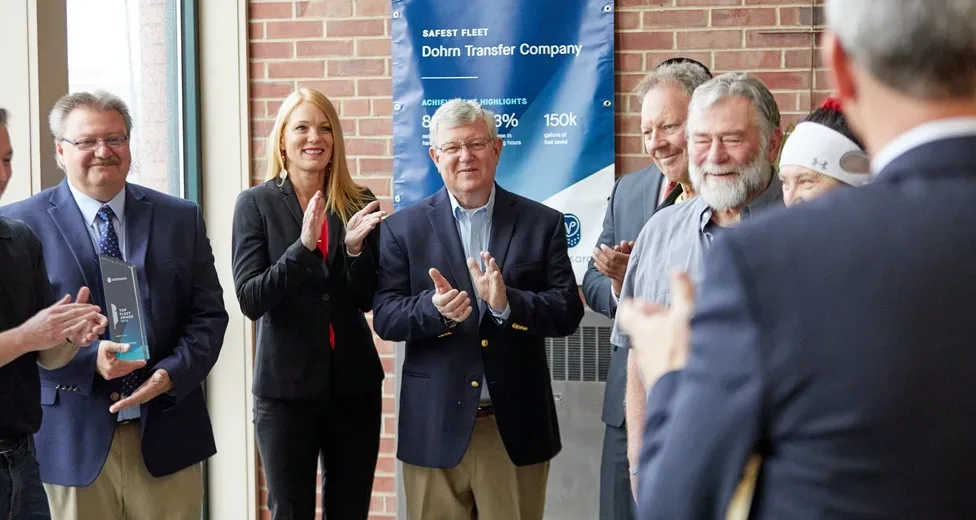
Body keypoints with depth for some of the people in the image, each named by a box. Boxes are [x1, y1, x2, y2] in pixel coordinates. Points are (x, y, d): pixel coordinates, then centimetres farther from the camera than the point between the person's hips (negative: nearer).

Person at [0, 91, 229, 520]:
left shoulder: (181, 218, 8)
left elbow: (209, 314, 6)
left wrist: (171, 374, -11)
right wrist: (89, 360, -18)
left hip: (166, 432, 2)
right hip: (72, 439, -2)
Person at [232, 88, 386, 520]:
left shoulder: (358, 204, 2)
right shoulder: (256, 203, -5)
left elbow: (367, 300, 2)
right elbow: (250, 300, -13)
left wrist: (354, 247, -16)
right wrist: (303, 245, -25)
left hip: (354, 382, 3)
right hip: (286, 386, -2)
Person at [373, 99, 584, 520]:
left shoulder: (542, 223, 3)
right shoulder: (403, 228, 3)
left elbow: (568, 312, -3)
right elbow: (384, 317, -3)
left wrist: (508, 303, -21)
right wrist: (435, 309, -22)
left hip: (517, 426, 0)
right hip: (435, 427, 0)